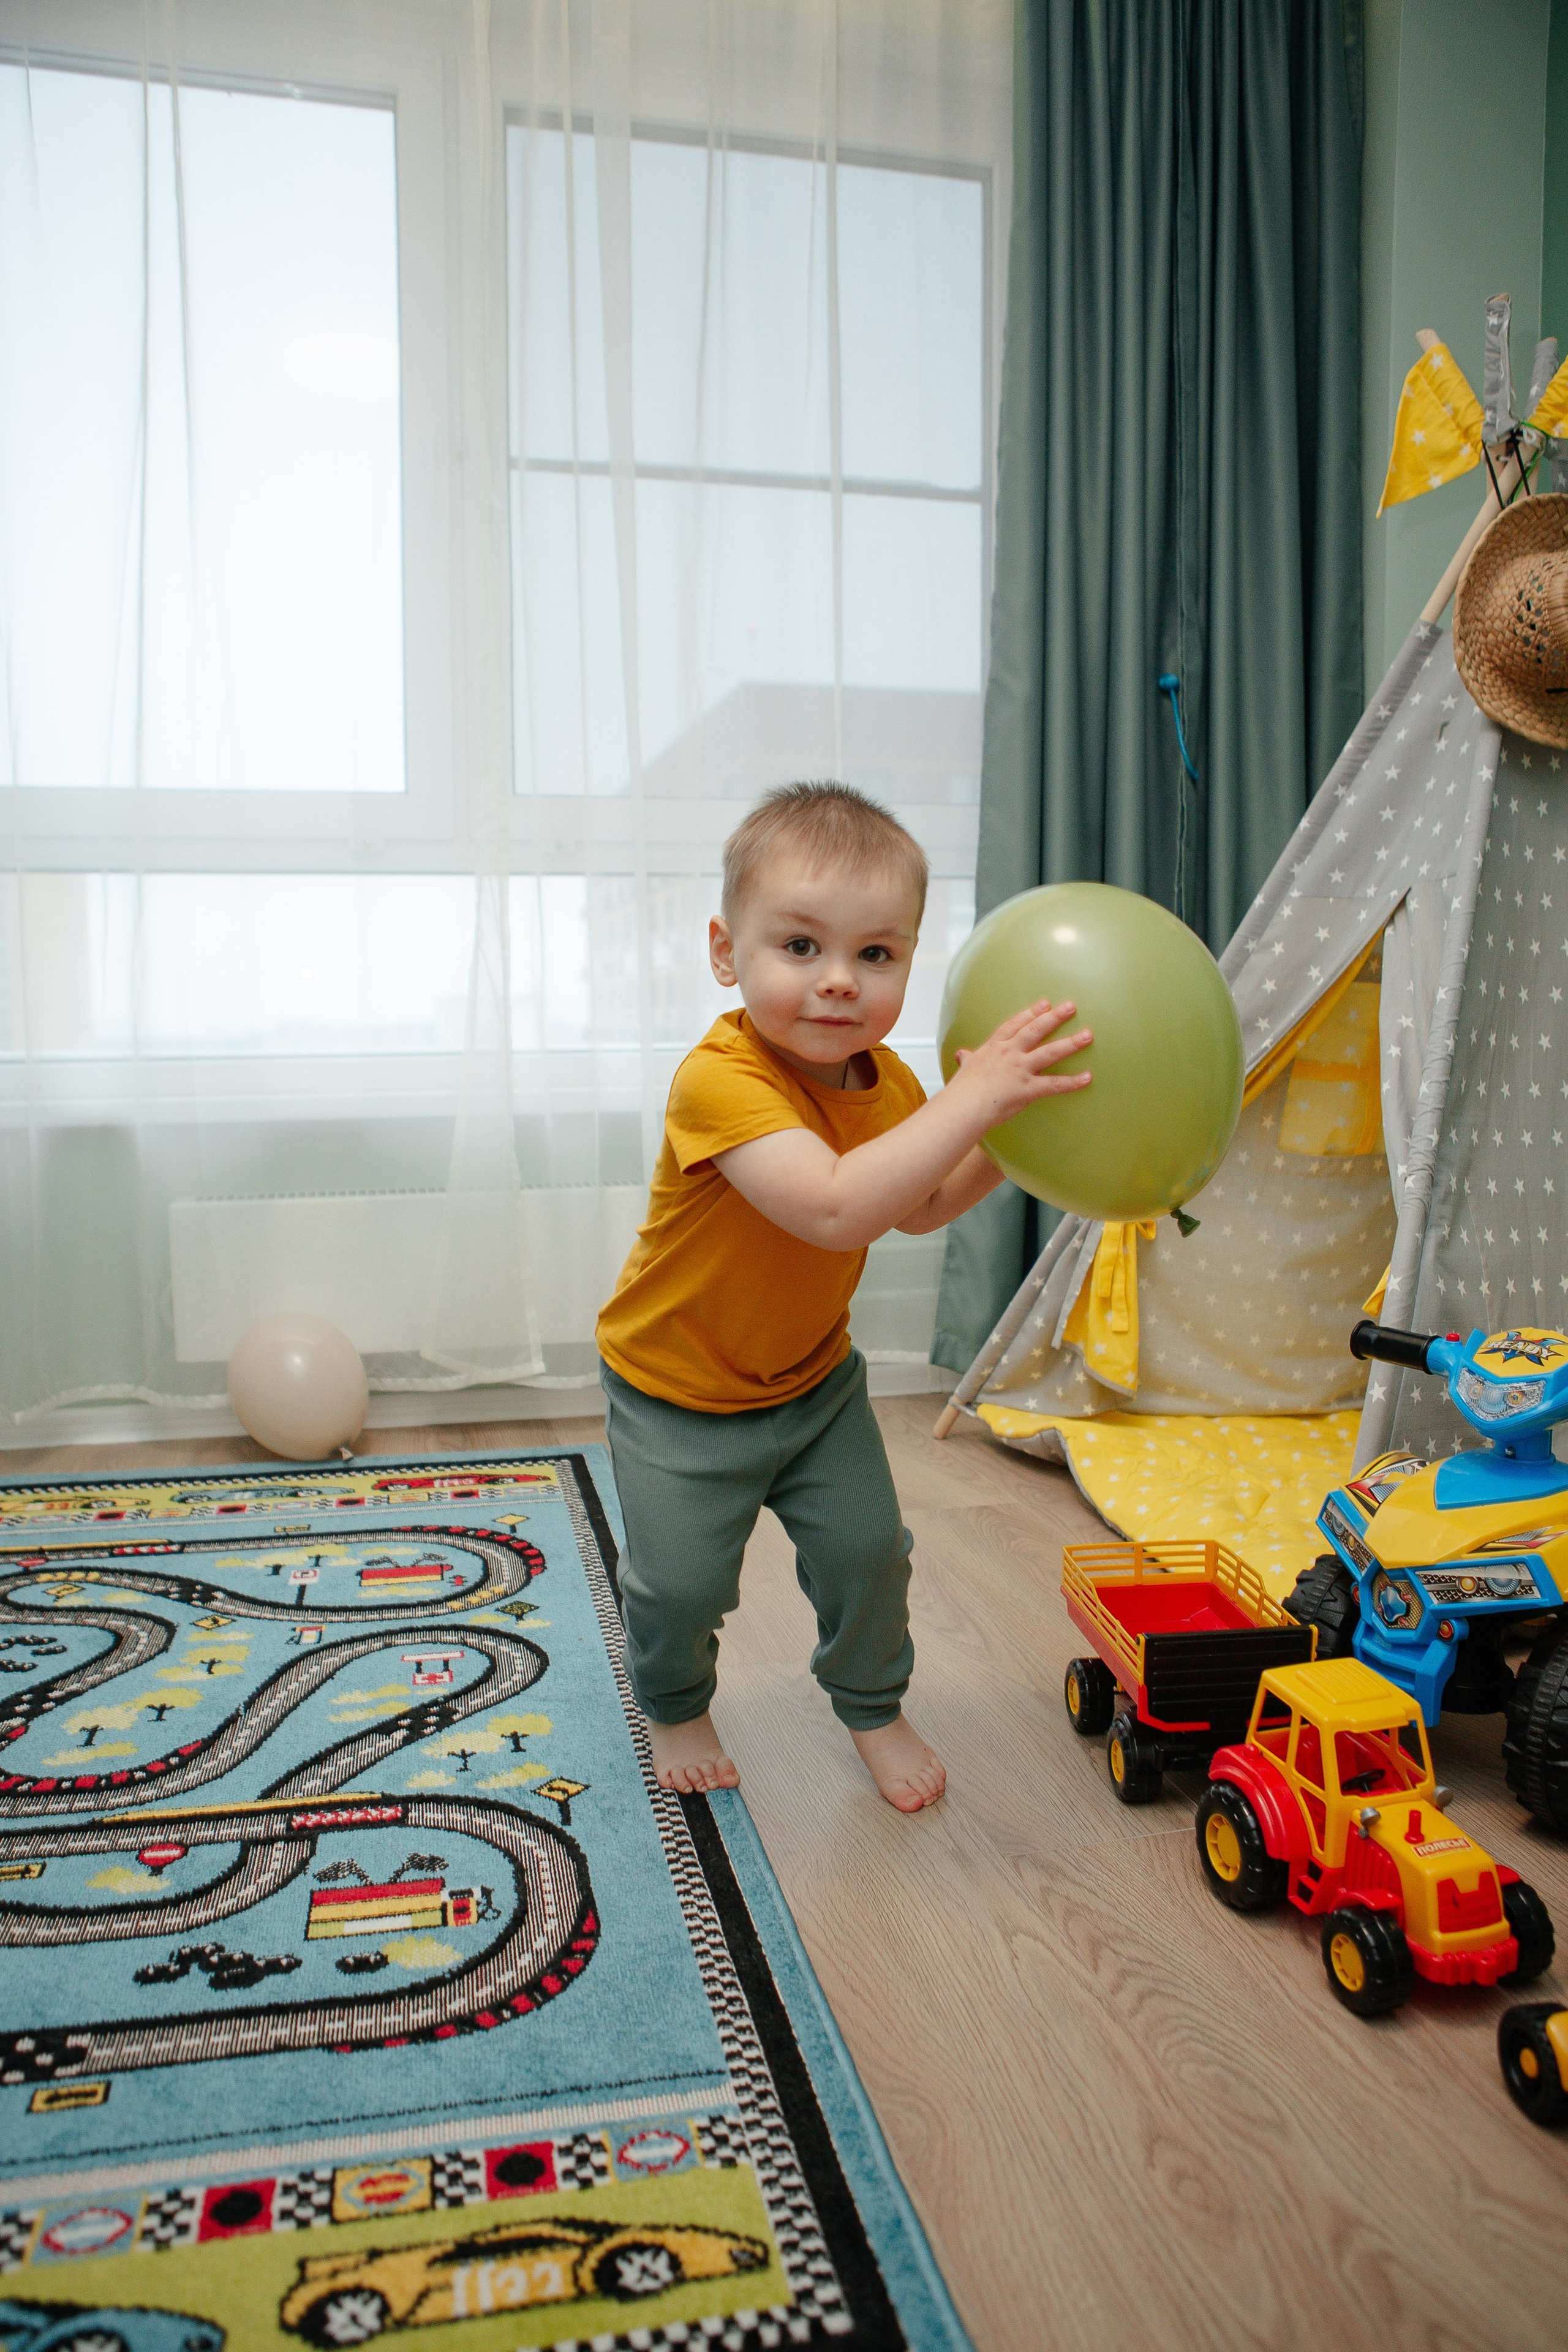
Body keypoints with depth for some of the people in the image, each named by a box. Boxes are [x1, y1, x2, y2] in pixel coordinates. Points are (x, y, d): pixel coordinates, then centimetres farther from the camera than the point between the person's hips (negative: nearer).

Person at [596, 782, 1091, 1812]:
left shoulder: (886, 1082, -8)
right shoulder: (722, 1079, -34)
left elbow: (919, 1209, 9)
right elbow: (835, 1207, -48)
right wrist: (972, 1097, -46)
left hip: (814, 1376, 6)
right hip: (678, 1391, -5)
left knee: (868, 1549, 8)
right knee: (683, 1583, 1)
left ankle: (874, 1707, 36)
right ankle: (676, 1707, 35)